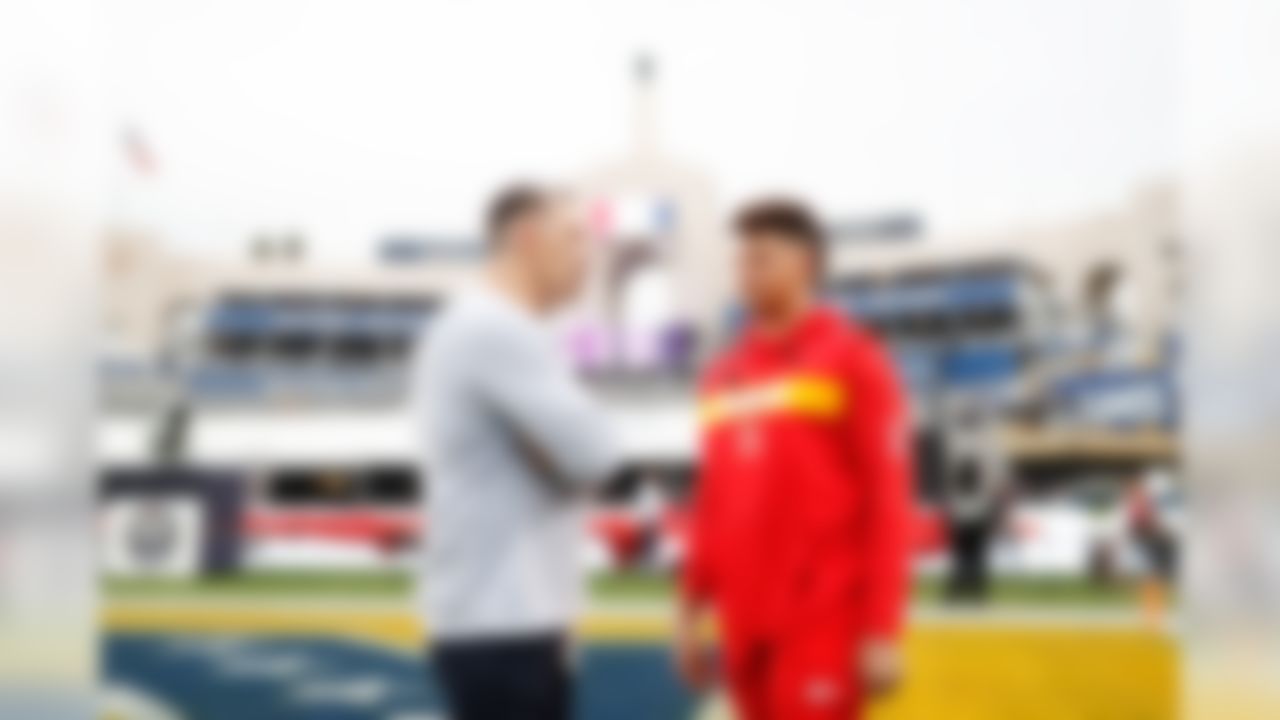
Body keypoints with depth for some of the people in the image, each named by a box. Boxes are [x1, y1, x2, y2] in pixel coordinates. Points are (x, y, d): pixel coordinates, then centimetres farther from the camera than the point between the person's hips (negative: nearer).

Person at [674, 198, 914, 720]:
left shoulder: (851, 360, -4)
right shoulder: (722, 377, 13)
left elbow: (887, 503, -8)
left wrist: (882, 631, -13)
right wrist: (691, 610, 14)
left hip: (822, 630, -6)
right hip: (746, 629, 6)